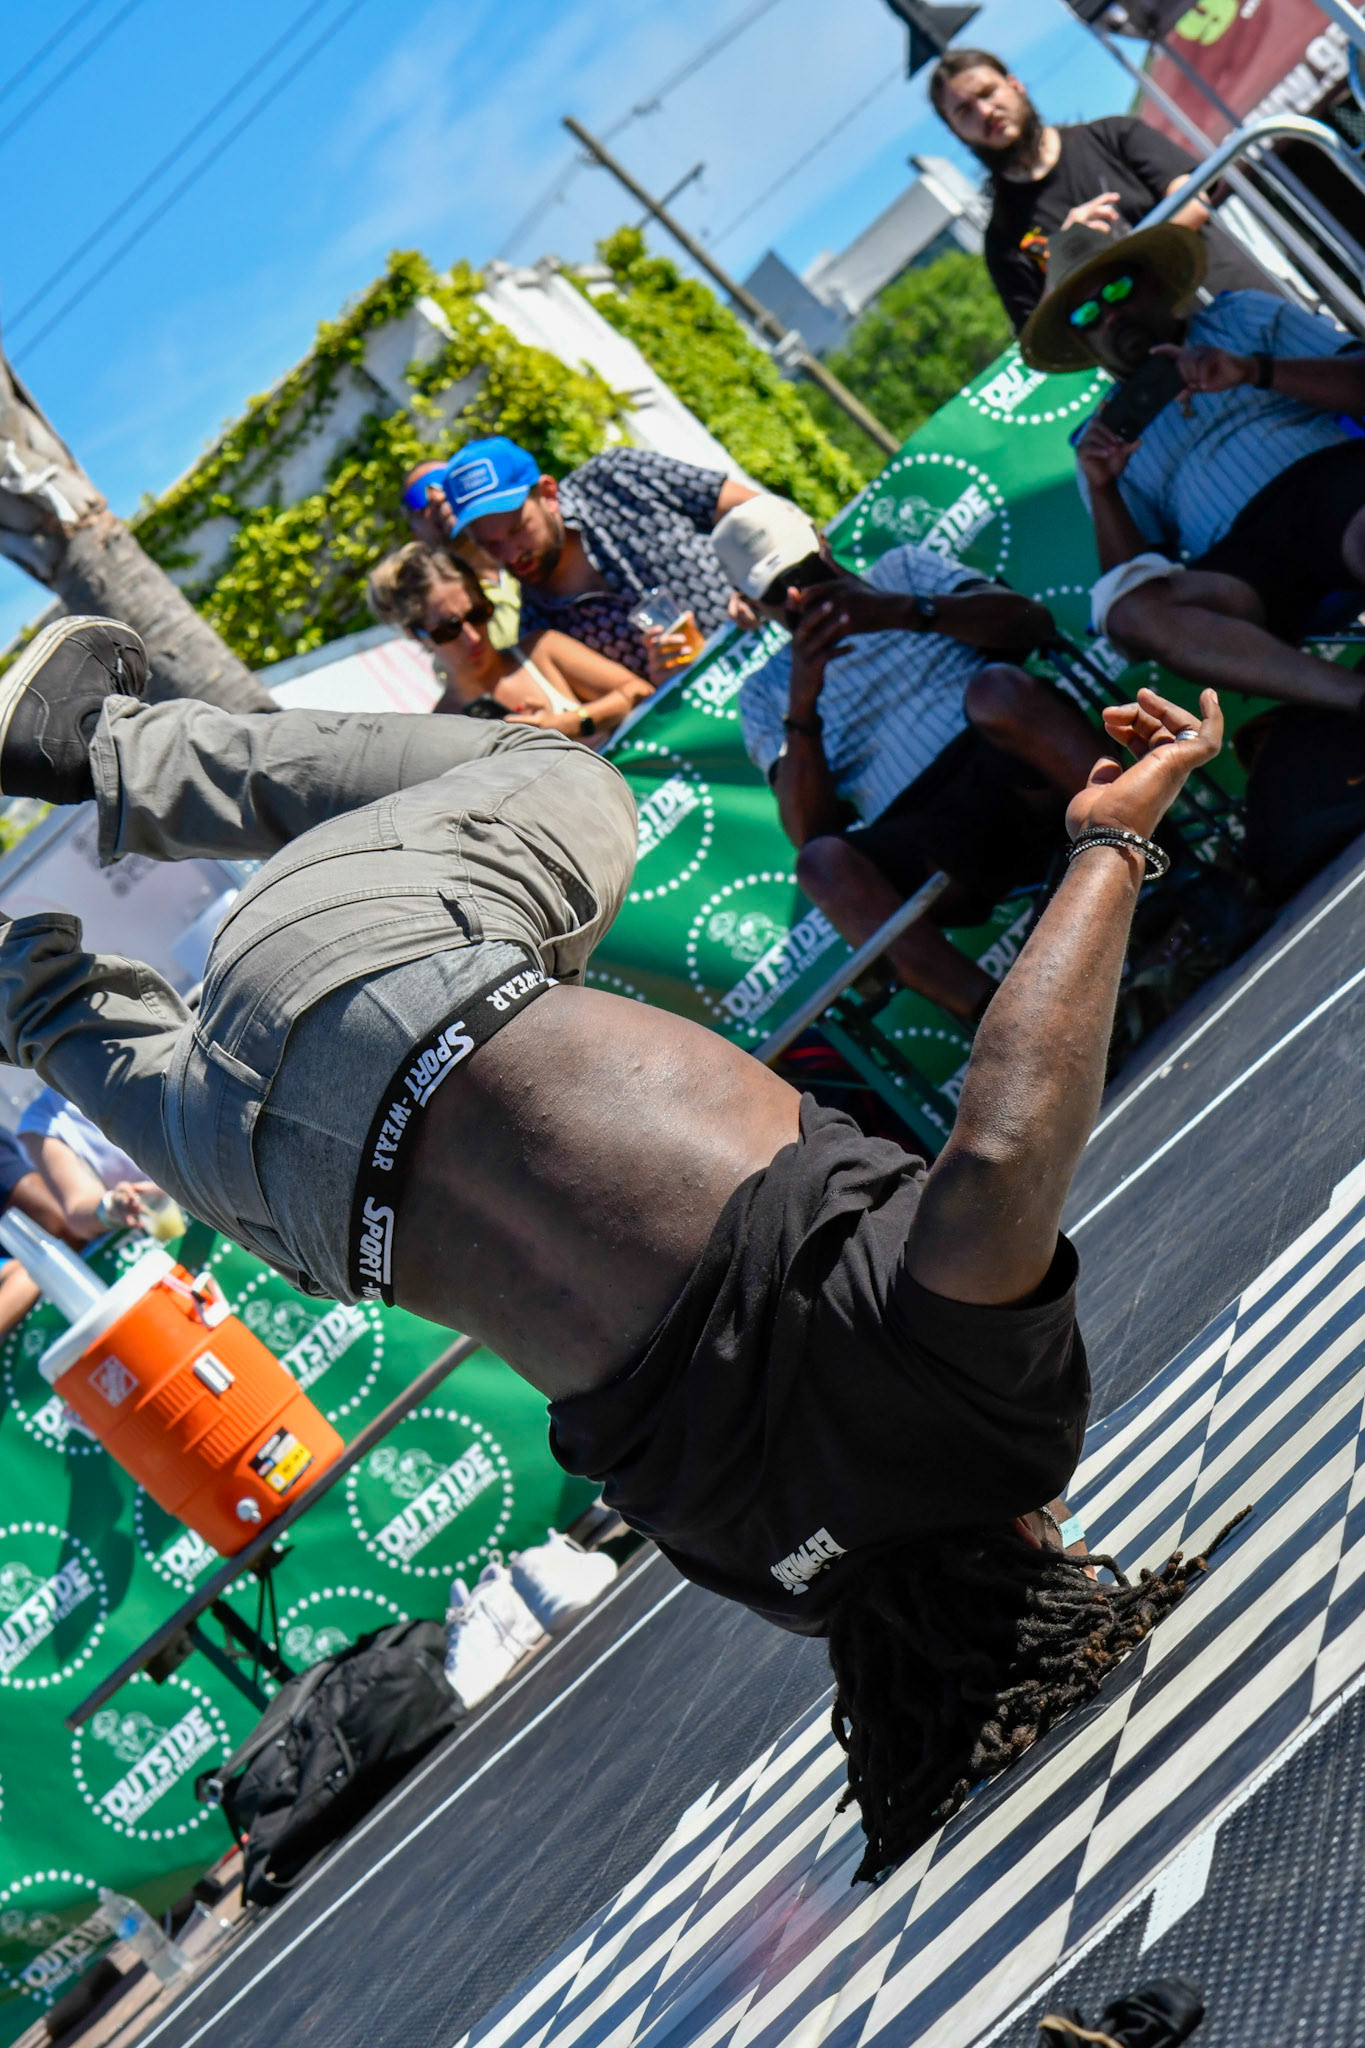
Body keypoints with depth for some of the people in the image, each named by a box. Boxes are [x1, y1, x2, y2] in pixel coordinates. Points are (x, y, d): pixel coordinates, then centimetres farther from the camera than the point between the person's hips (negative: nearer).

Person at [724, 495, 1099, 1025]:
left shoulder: (903, 570, 25)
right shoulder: (764, 694, 23)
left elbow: (1033, 622, 6)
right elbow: (808, 832, 6)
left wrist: (903, 610, -9)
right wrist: (802, 705, -9)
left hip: (1023, 768, 0)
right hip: (924, 841, 0)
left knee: (994, 687, -32)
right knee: (822, 862, -32)